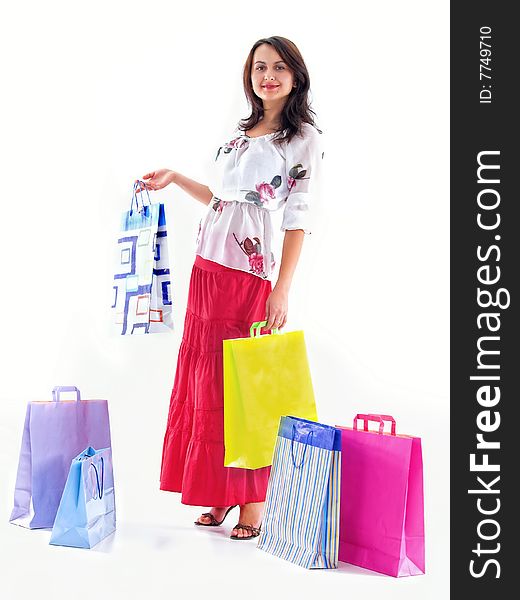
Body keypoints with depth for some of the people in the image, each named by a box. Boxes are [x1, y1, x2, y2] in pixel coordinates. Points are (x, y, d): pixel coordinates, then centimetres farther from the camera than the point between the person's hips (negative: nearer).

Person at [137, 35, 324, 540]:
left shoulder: (303, 138, -2)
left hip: (248, 276, -7)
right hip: (207, 269, 7)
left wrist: (282, 290, -14)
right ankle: (221, 494, 19)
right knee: (203, 381, 7)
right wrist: (175, 179, 21)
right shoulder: (242, 133, 17)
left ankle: (252, 503, 10)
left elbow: (298, 219, -8)